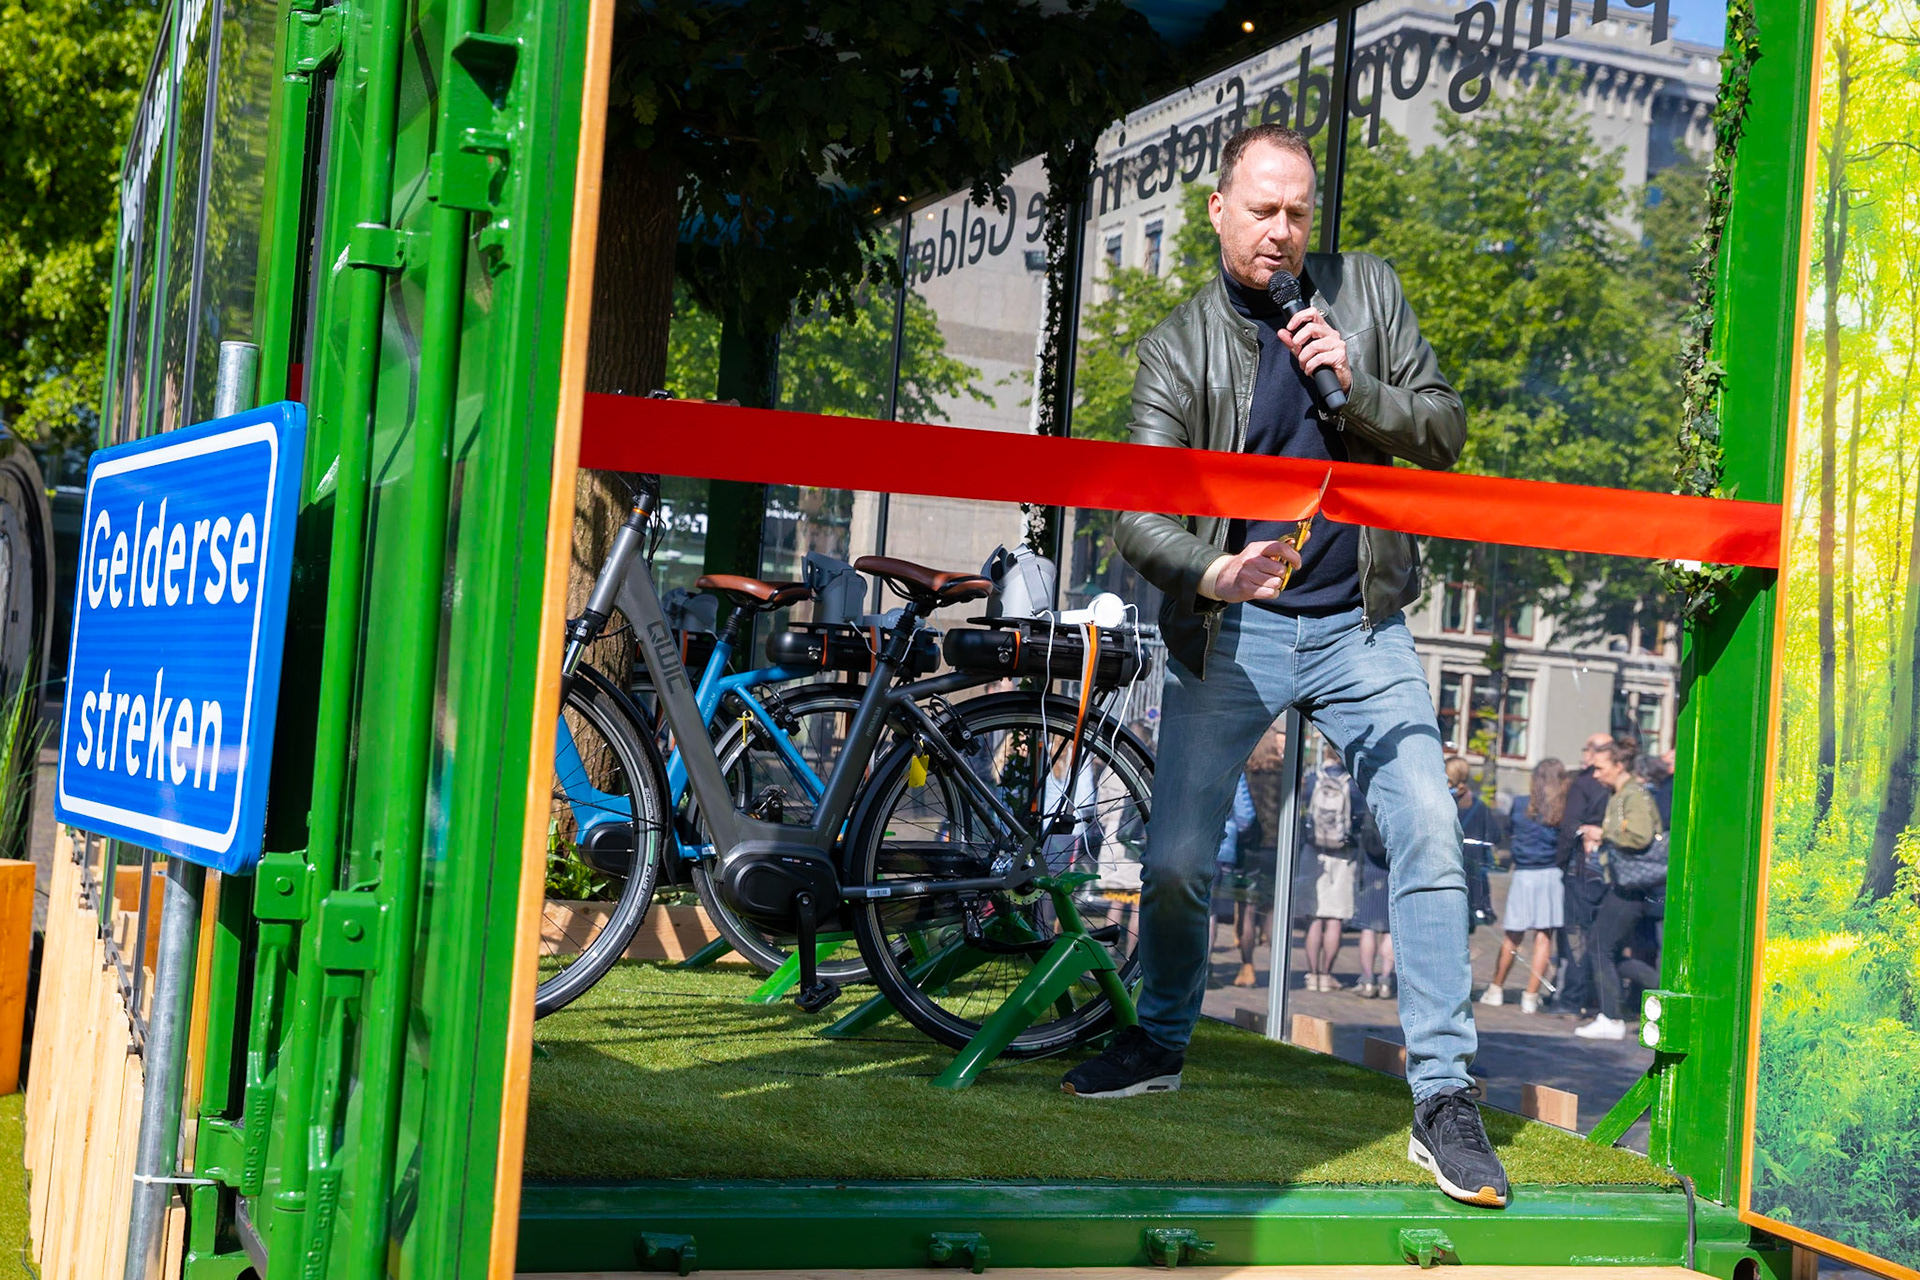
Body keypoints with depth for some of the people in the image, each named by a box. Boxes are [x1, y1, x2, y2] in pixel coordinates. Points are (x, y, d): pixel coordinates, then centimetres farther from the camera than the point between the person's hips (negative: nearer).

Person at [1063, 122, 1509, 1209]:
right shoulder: (1178, 347, -2)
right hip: (1233, 632, -1)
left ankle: (1445, 1099, -2)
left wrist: (1354, 390, -14)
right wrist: (1208, 572, -31)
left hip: (1362, 628, 1)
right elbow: (1137, 518, -9)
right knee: (1175, 862, -1)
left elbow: (1445, 431, 5)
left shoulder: (1368, 292, 5)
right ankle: (1162, 1042, 27)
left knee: (1430, 841, -10)